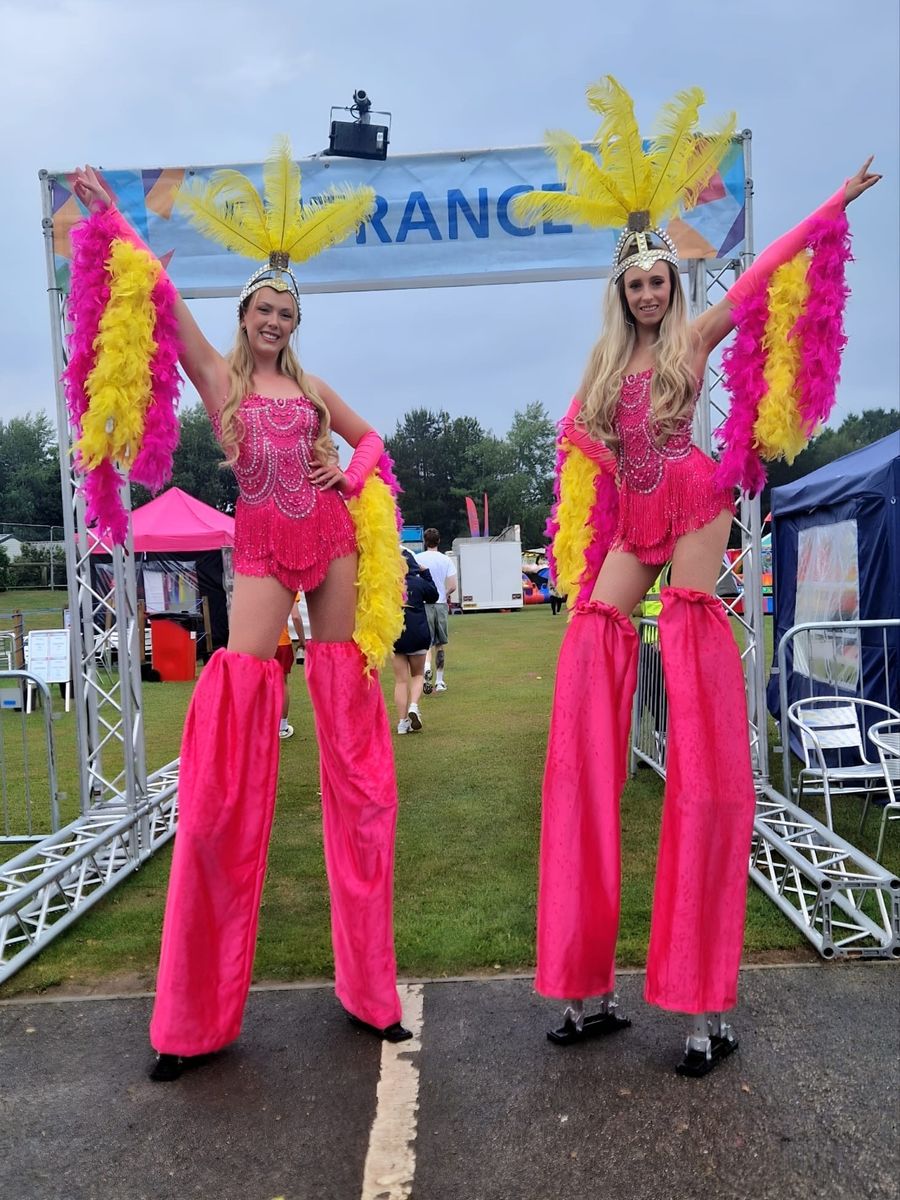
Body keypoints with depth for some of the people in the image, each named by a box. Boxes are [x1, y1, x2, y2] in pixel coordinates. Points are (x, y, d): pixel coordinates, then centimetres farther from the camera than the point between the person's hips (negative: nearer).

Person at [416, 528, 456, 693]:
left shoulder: (417, 558, -3)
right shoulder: (446, 560, 1)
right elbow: (452, 587, -5)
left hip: (423, 605, -1)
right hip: (441, 605, 1)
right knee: (440, 644, 12)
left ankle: (426, 667, -30)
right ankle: (440, 681, 17)